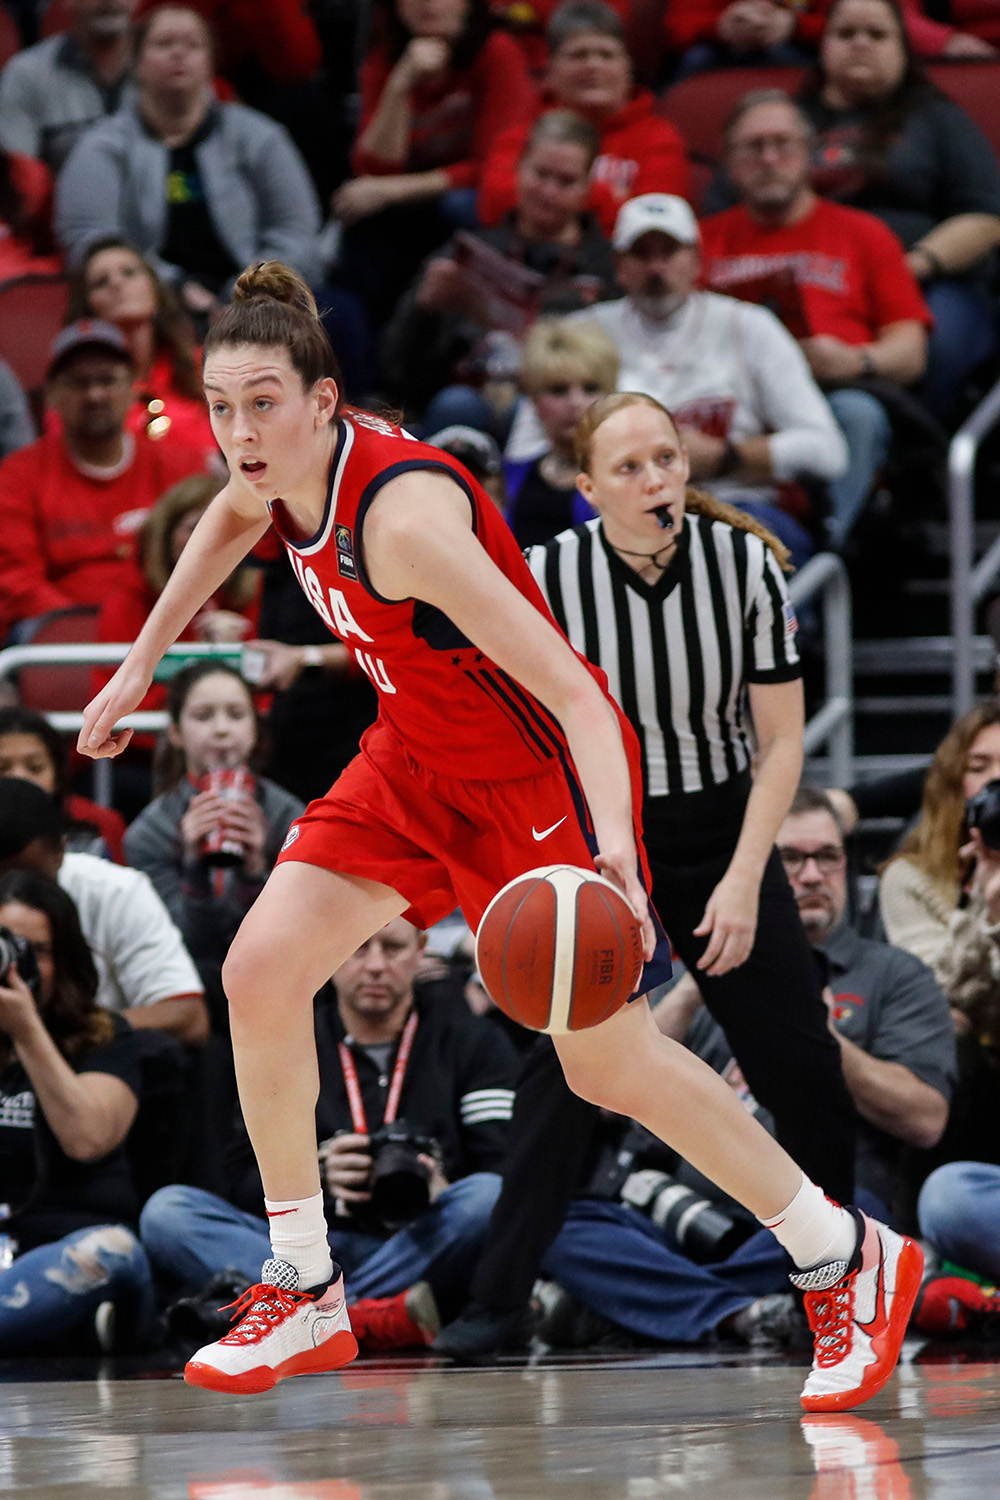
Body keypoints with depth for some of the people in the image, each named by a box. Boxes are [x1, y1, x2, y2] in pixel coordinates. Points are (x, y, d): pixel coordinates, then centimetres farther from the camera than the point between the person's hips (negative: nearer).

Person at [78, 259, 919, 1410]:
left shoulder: (404, 514, -34)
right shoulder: (277, 470, -11)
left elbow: (573, 693, -37)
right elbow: (230, 517, 19)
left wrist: (612, 846, -51)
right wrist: (140, 663, 21)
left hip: (535, 775, -7)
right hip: (416, 762, 7)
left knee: (608, 1063, -1)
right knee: (260, 972, -5)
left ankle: (849, 1261, 17)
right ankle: (305, 1296, 8)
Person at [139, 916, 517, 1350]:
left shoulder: (476, 1044, 13)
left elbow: (504, 1172, 1)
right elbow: (245, 1181, 7)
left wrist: (441, 1193, -20)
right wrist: (318, 1179, -14)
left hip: (423, 1254, -2)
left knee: (487, 1200, -34)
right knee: (166, 1211, -22)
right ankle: (372, 1316, -43)